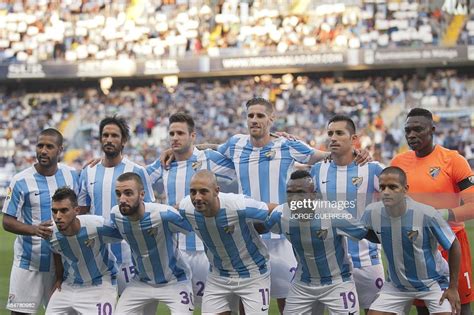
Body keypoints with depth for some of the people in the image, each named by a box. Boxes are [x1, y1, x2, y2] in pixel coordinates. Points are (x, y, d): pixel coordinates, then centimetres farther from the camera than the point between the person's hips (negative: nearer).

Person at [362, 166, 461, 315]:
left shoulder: (427, 214, -26)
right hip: (396, 284, 3)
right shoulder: (372, 212, -18)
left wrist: (453, 288, -10)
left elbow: (454, 246, -13)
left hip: (433, 282, -3)